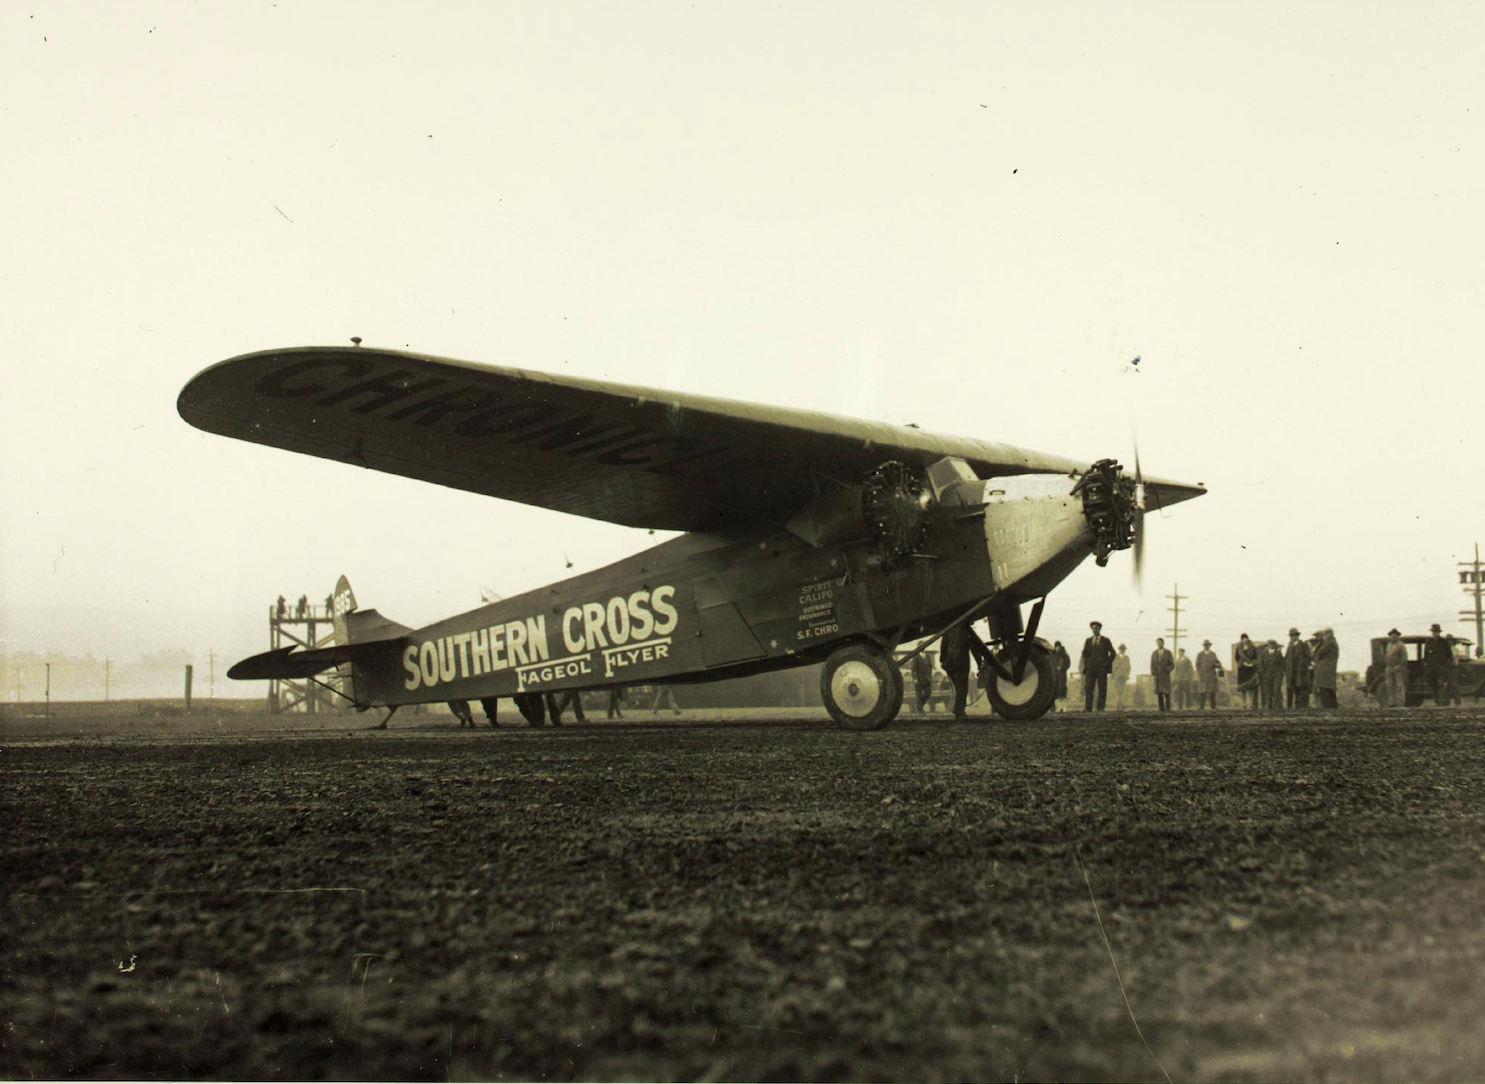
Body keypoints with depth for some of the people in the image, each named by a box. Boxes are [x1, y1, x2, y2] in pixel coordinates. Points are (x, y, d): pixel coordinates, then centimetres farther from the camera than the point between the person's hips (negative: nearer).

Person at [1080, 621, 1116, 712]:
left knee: (1102, 689, -3)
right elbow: (1084, 654, 16)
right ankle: (1088, 708, -10)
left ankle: (1101, 708, -3)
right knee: (1088, 688, -7)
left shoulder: (1105, 641, 7)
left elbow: (1112, 653, 7)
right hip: (1090, 668, 2)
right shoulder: (1088, 641, 14)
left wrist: (1107, 663, -4)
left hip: (1102, 668, -2)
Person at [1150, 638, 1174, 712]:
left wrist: (1167, 670, -14)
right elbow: (1152, 664, 15)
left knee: (1166, 693, -7)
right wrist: (1152, 672, -1)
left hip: (1165, 676, -3)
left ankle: (1167, 708, -2)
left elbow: (1172, 665, 2)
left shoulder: (1168, 653, 3)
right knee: (1159, 693, -2)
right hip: (1157, 676, 3)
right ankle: (1161, 708, 0)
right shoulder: (1154, 653, 12)